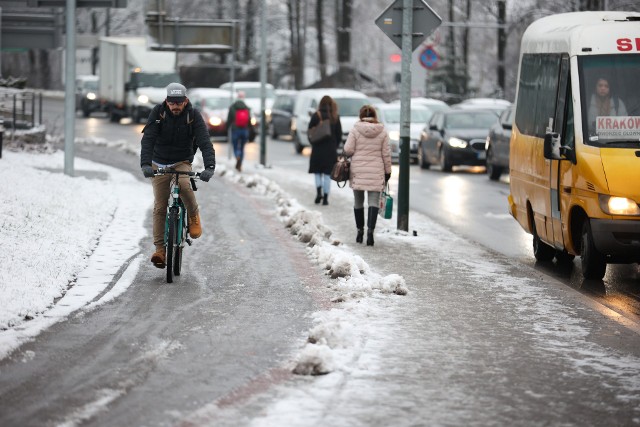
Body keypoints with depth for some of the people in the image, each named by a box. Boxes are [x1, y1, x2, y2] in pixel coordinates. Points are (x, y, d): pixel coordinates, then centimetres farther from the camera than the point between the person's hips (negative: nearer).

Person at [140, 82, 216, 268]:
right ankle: (160, 249, -3)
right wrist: (145, 164, -39)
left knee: (184, 185, -34)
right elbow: (148, 139, -23)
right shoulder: (158, 112, -15)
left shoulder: (194, 115, -16)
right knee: (160, 207, -6)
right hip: (159, 164, 1)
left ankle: (194, 216, -7)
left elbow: (205, 142, -24)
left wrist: (209, 166, -41)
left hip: (182, 162, -1)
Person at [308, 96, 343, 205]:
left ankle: (319, 192, -8)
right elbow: (339, 134, 4)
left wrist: (314, 143, 10)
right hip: (331, 150, 1)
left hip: (318, 148, -1)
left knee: (318, 172, 12)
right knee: (327, 174, 6)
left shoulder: (316, 116, -6)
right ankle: (325, 198, 4)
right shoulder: (335, 117, 0)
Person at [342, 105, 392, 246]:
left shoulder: (355, 130, -4)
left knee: (358, 202, 13)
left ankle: (360, 231, 21)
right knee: (374, 202, -3)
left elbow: (348, 150, -7)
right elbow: (386, 154, 2)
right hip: (376, 172, 0)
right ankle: (370, 230, -20)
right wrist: (388, 171, 11)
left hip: (358, 171, 0)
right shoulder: (382, 132, 0)